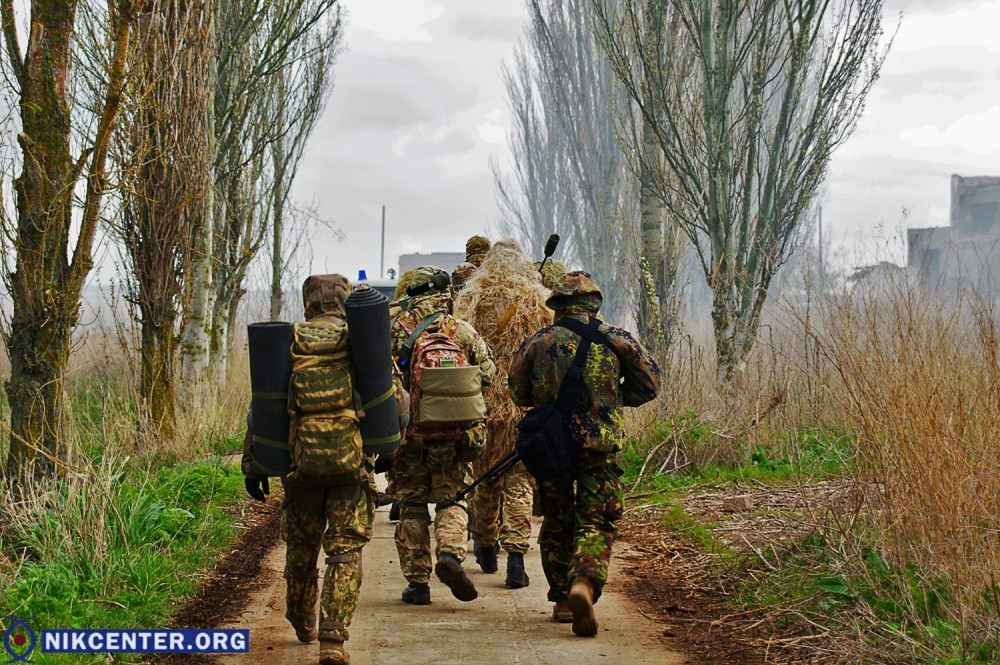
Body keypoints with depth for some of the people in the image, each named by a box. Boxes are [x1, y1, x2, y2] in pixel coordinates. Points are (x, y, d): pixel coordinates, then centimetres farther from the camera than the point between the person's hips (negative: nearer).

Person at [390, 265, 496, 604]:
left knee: (412, 506, 8)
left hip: (410, 434, 0)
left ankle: (417, 580, 8)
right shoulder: (463, 332, 1)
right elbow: (487, 374, 7)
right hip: (455, 435, 0)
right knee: (452, 500, 11)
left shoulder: (397, 330, -2)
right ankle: (450, 552, -14)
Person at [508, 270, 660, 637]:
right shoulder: (614, 339, 1)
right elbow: (648, 383, 3)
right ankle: (584, 583, -26)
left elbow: (519, 391, 10)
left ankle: (561, 599, 19)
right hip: (599, 445, -2)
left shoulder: (539, 341, 4)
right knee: (595, 524, -1)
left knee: (556, 524, 15)